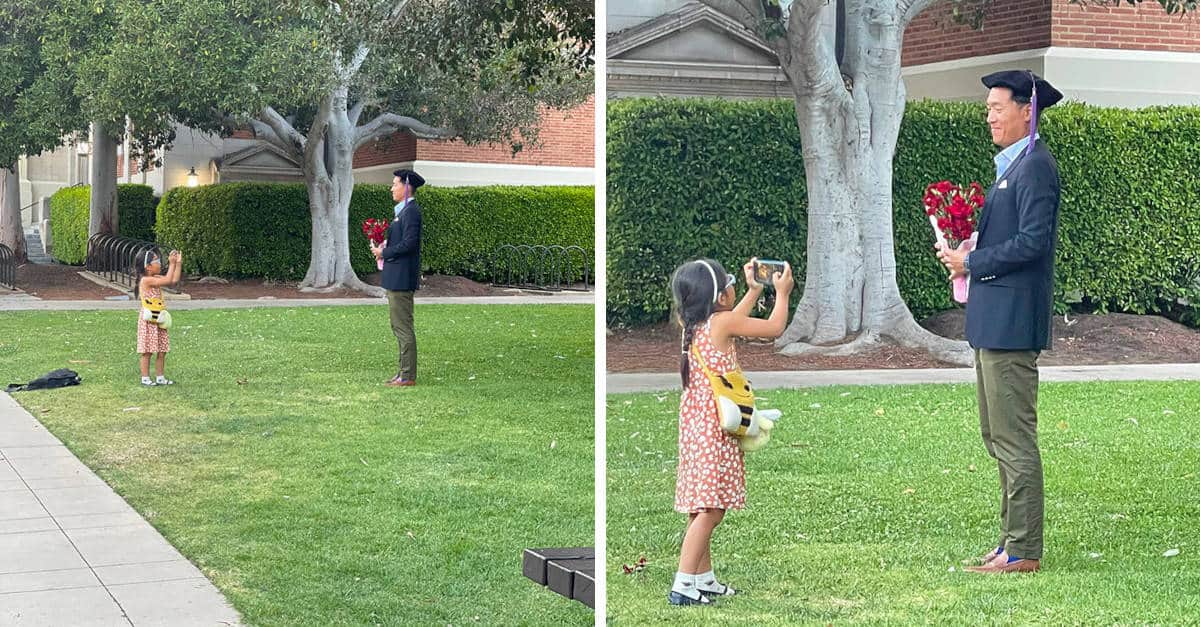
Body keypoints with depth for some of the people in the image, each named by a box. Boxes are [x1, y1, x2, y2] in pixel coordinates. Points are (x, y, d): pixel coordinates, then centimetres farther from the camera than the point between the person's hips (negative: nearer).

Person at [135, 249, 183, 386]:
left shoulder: (155, 279, 10)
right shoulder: (146, 280, -18)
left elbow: (174, 280, 10)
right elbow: (168, 280, -25)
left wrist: (178, 263, 5)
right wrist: (172, 263, -18)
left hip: (158, 319, 9)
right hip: (149, 320, -9)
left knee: (162, 351, 10)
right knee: (148, 351, -1)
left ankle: (160, 377, 18)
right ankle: (145, 378, 6)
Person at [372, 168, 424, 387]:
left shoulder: (411, 211, -15)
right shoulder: (403, 210, 17)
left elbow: (409, 243, -22)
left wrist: (384, 252, -13)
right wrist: (383, 249, 7)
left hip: (402, 278, -11)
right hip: (396, 278, 11)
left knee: (403, 327, -7)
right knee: (399, 326, 14)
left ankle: (408, 376, -3)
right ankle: (404, 372, 20)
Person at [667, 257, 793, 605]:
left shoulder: (693, 324, 10)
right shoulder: (721, 321, -12)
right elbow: (775, 327, -2)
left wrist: (754, 290, 36)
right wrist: (782, 292, 14)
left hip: (697, 422, 9)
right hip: (713, 425, -9)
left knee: (704, 508, 13)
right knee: (710, 509, -9)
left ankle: (704, 578, 20)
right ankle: (682, 585, -13)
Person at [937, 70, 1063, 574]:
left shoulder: (1035, 166, -14)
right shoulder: (1012, 165, 18)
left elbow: (1032, 241, -22)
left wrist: (972, 262, -13)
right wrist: (967, 255, 5)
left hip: (1012, 321, -11)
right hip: (994, 319, 11)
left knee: (1014, 438, -6)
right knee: (999, 435, 15)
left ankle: (1023, 552, 0)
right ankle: (1013, 539, 23)